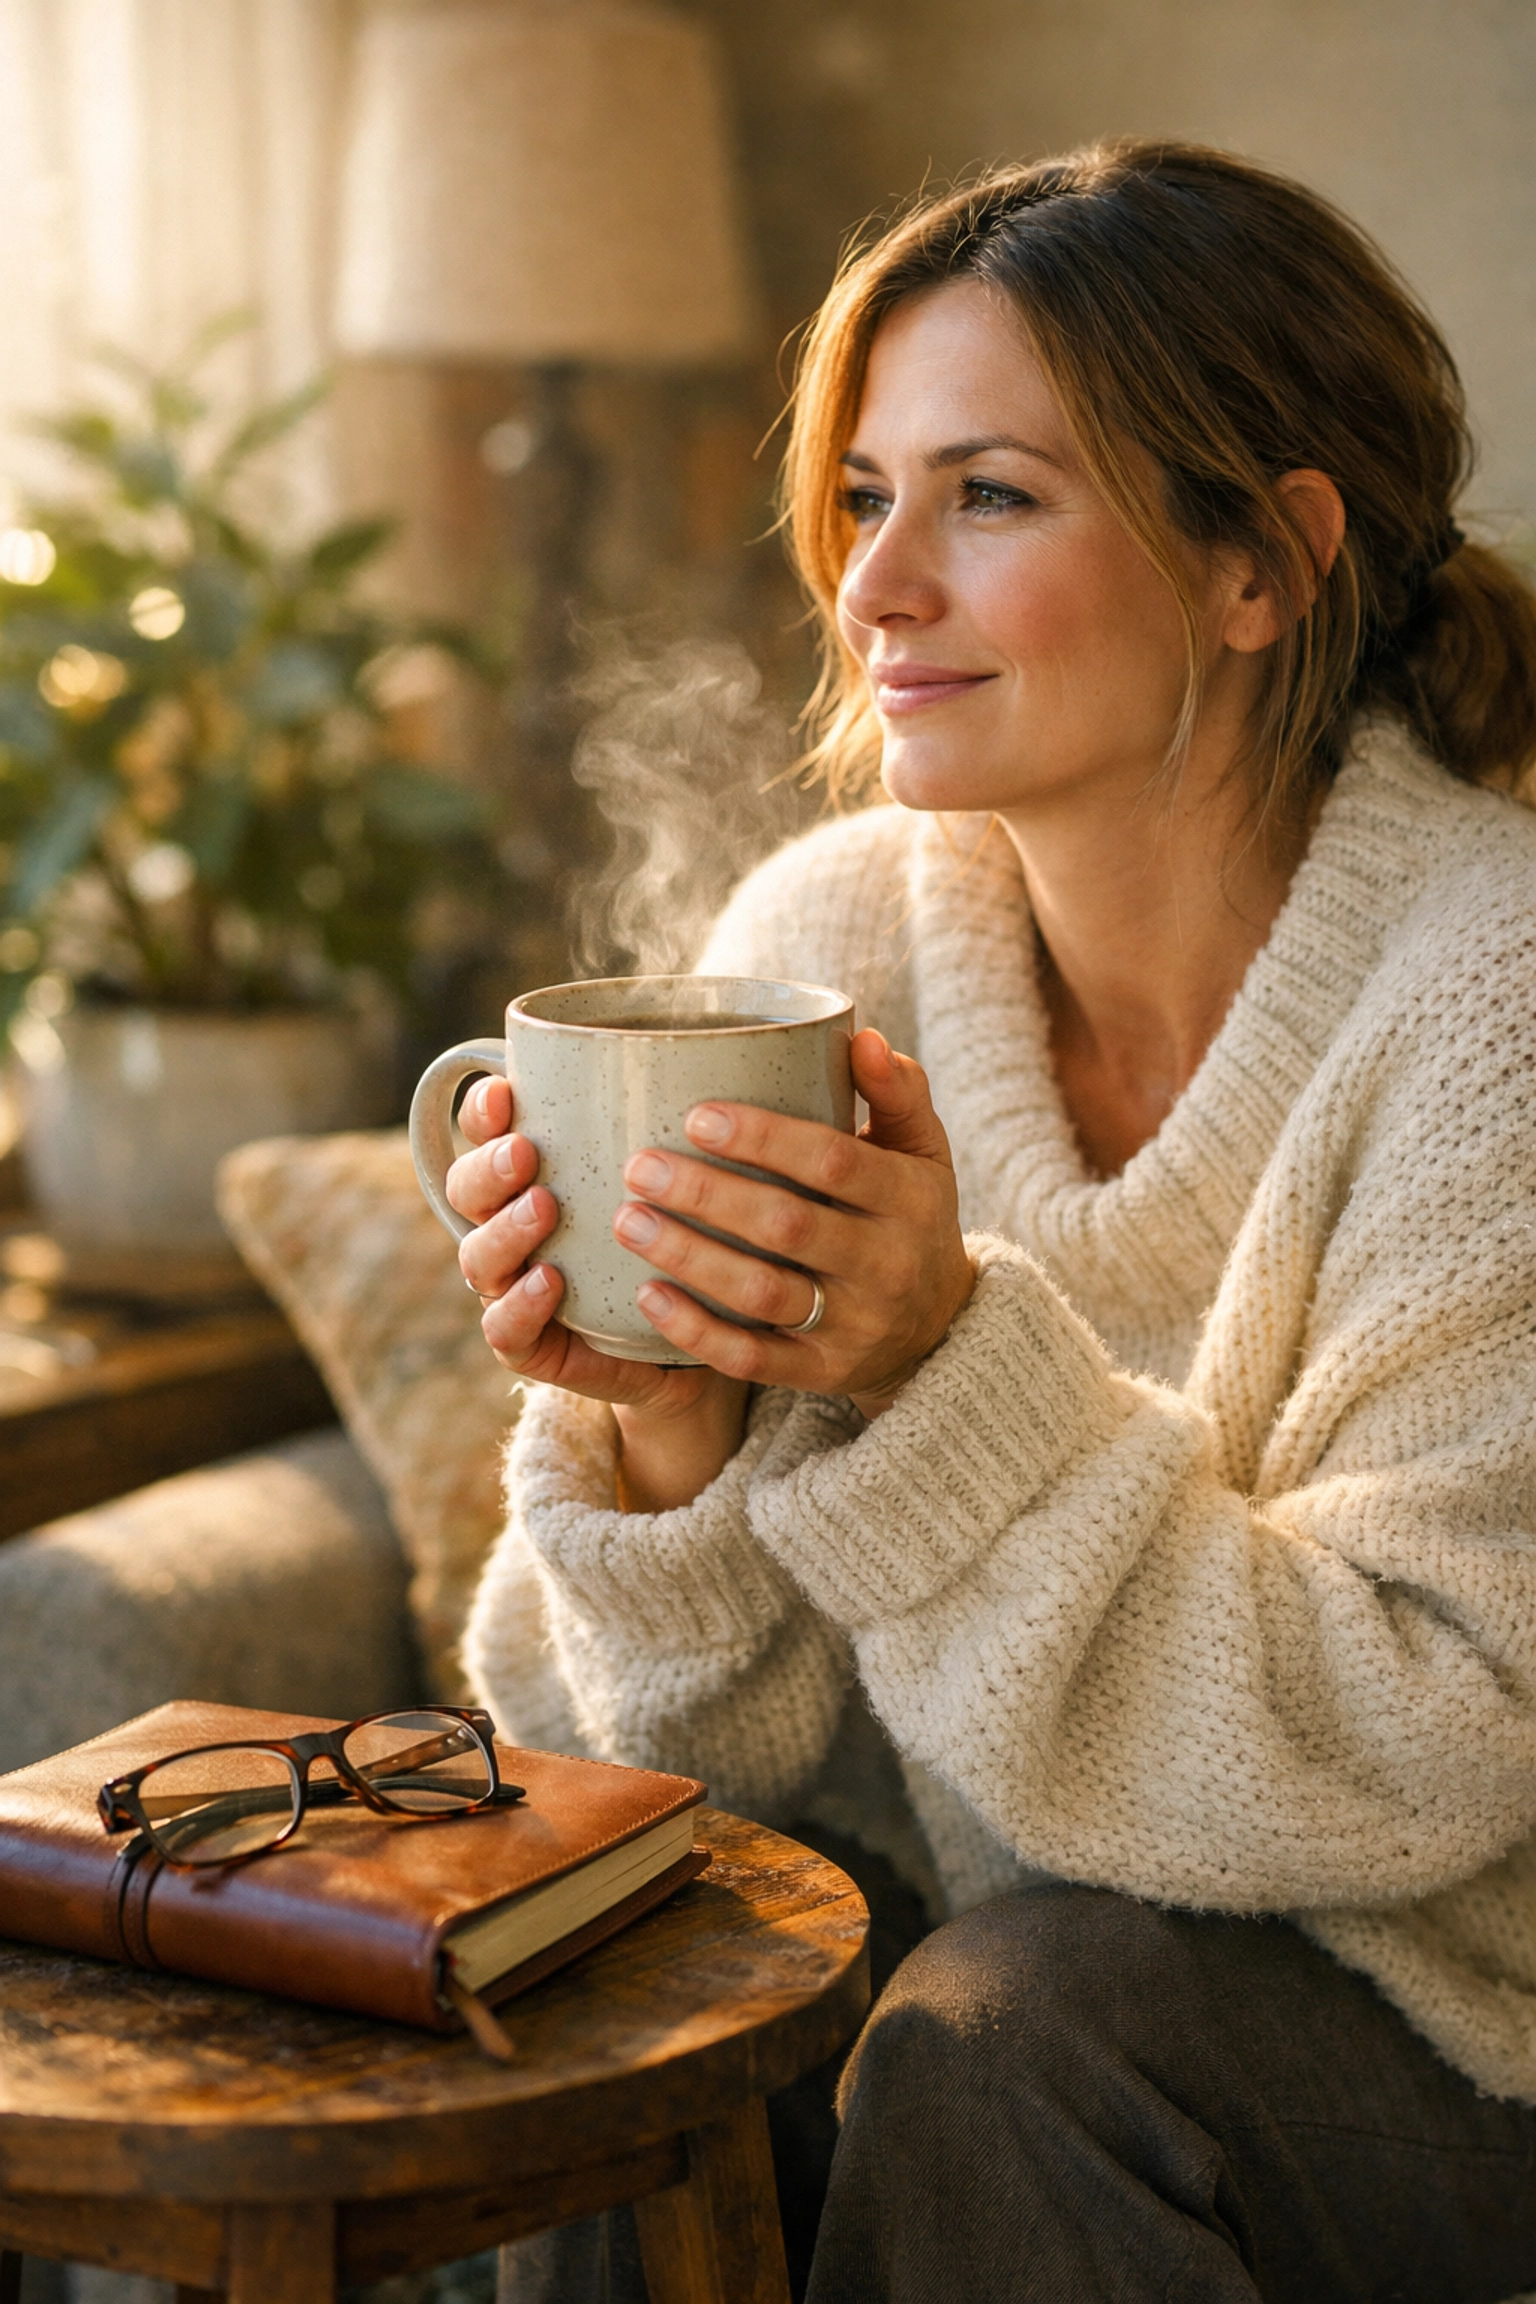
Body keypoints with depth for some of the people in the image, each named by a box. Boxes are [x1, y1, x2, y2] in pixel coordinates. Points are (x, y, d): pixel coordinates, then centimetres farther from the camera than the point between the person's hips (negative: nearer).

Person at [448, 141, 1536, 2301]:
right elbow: (742, 1724, -4)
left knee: (1010, 2027, -30)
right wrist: (664, 1416, -25)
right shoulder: (820, 939, -7)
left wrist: (946, 1364, -31)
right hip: (994, 1917, 4)